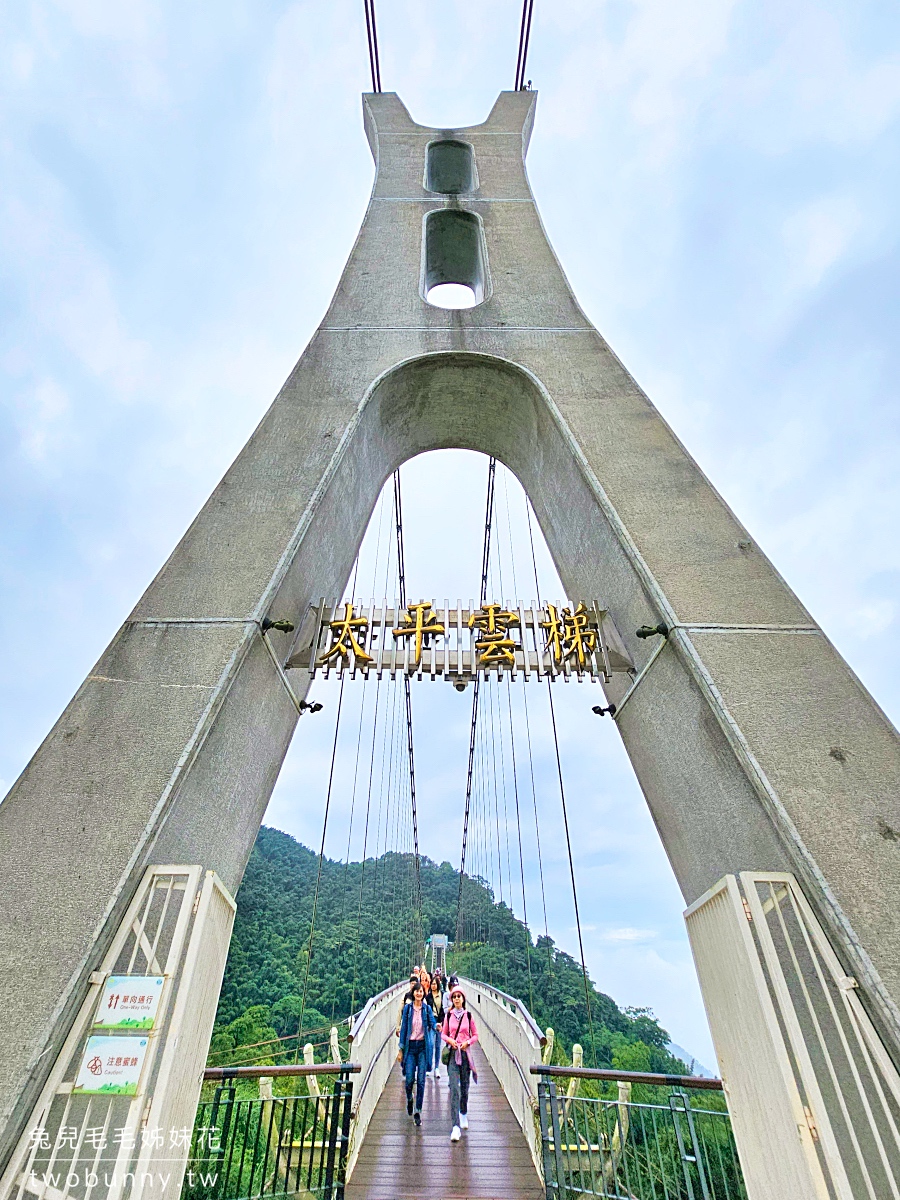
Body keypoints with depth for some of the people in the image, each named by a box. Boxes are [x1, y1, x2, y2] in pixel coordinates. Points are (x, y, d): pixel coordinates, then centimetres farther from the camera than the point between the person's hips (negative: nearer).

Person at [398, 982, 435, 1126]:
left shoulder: (427, 1008, 1)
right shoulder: (407, 1008, 0)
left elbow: (432, 1024, -5)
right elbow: (403, 1028, 3)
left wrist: (437, 1027, -29)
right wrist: (401, 1049, 2)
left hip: (423, 1046, 0)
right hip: (410, 1045, 0)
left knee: (421, 1080, -1)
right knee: (409, 1079, 0)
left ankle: (418, 1112, 12)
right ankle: (409, 1099, 32)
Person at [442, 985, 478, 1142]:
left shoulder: (469, 1015, -1)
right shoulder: (448, 1015, 2)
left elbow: (475, 1035, 6)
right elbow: (443, 1034, 10)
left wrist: (467, 1042, -11)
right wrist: (450, 1040, -9)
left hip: (465, 1052, 0)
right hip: (452, 1053, 0)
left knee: (464, 1086, 12)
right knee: (454, 1088, -11)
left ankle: (464, 1114, 41)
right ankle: (456, 1126, -10)